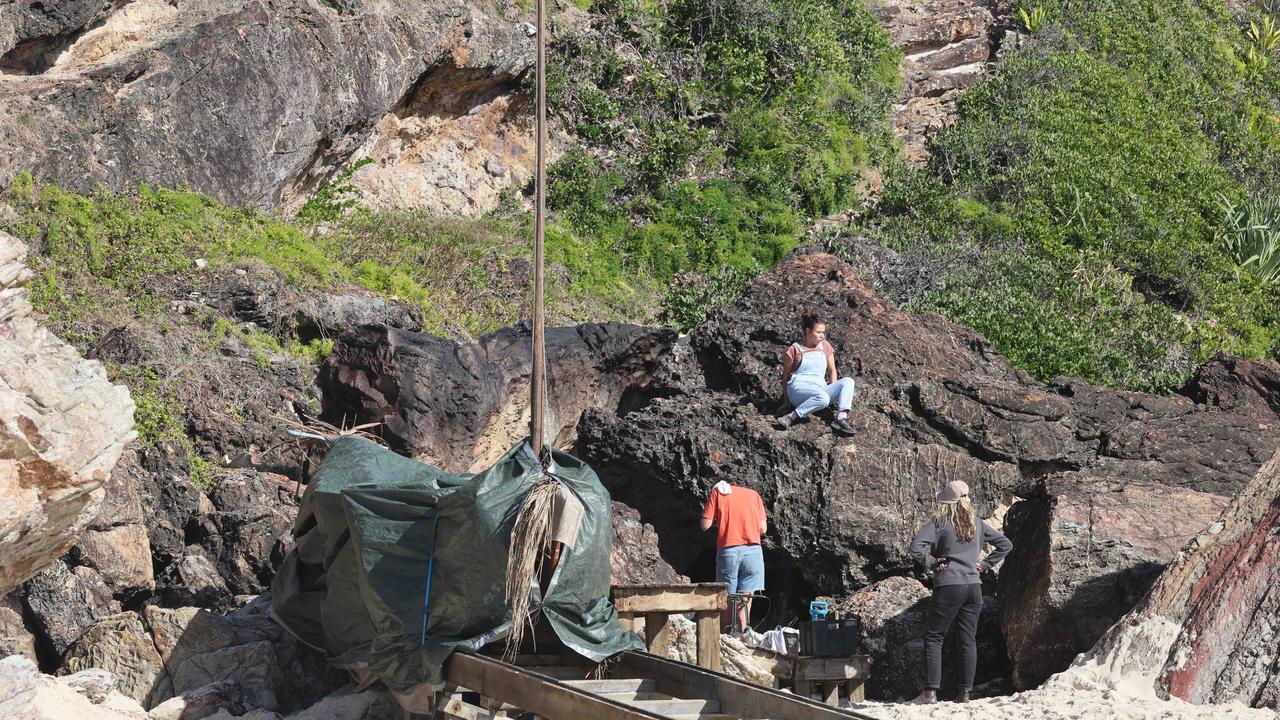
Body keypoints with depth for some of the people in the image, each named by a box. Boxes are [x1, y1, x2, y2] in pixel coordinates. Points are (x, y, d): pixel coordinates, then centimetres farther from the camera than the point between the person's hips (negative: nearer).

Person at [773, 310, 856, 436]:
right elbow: (785, 376, 8)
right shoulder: (795, 349, 4)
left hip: (821, 389, 5)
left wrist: (834, 392, 9)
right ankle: (790, 417, -33)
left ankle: (841, 418, -37)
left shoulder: (825, 346, 19)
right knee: (823, 398, -39)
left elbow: (832, 370, 23)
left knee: (848, 381, -21)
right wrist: (786, 401, 4)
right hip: (798, 388, -5)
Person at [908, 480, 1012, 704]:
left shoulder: (939, 522, -6)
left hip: (948, 587, -5)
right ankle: (965, 692, 6)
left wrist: (931, 562, -5)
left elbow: (916, 547, -19)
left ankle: (930, 692, -5)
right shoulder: (977, 522, 10)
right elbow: (1006, 545, 17)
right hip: (974, 586, 5)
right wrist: (985, 564, 13)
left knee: (934, 638, 2)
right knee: (968, 640, 7)